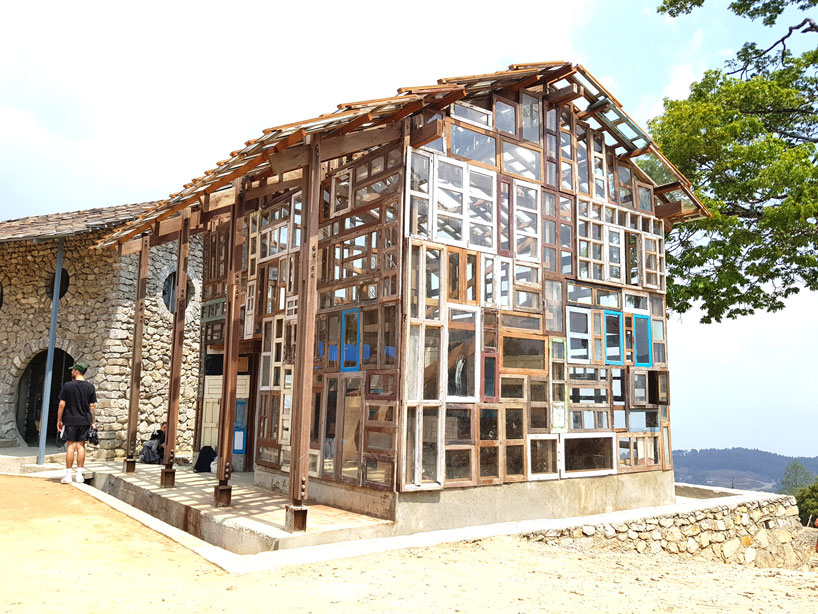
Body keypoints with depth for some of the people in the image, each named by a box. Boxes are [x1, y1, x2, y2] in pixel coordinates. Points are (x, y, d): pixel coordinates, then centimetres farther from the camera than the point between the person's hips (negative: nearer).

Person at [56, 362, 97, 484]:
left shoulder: (67, 386, -4)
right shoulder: (90, 387, 2)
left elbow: (62, 404, -4)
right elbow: (92, 406, 2)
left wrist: (59, 421, 4)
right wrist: (93, 422, 9)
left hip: (70, 420, -2)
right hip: (85, 421, 2)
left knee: (70, 446, 1)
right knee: (81, 446, 6)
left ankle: (68, 475, 3)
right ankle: (79, 474, 8)